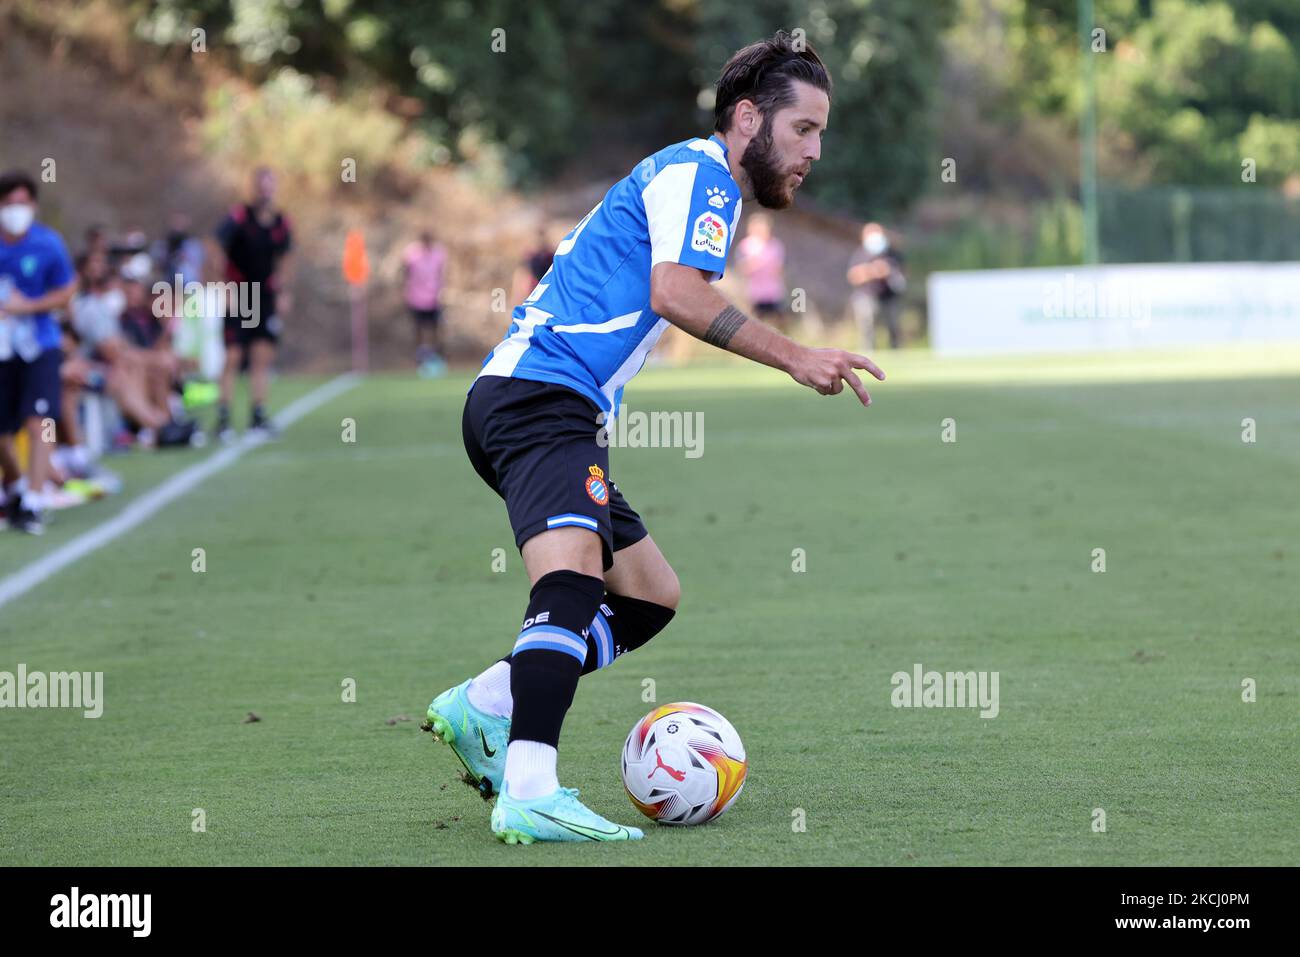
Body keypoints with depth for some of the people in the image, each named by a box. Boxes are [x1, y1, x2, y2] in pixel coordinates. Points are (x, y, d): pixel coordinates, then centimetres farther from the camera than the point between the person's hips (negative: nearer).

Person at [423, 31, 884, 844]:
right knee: (574, 568, -29)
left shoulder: (691, 177, 26)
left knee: (651, 599, 15)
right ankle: (529, 792, -43)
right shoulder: (701, 171, -5)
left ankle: (480, 709, 12)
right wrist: (795, 358, -19)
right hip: (540, 394, -11)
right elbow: (674, 291, -21)